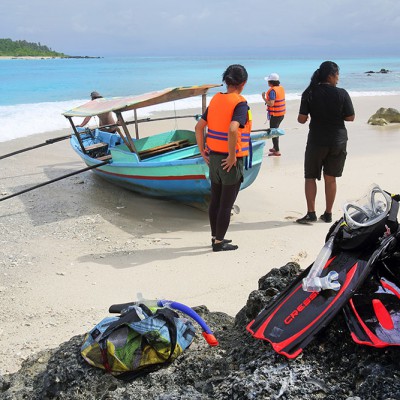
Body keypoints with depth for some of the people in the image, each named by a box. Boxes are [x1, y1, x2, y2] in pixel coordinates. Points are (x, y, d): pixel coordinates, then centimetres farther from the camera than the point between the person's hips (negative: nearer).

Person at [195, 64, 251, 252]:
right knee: (226, 203, 4)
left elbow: (199, 127, 7)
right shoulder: (240, 103, -15)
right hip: (231, 161, -7)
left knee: (215, 200, 17)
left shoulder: (215, 99, 6)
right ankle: (219, 242, 12)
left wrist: (202, 151, 13)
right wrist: (232, 156, -21)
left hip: (213, 157, 7)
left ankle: (215, 237, 29)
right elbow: (232, 130, -31)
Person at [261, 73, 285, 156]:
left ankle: (277, 151, -2)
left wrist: (264, 97, -13)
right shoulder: (281, 88, 7)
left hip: (274, 114, -9)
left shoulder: (272, 90, -20)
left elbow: (271, 104, -25)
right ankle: (275, 147, 33)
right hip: (281, 114, 9)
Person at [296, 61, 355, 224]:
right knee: (330, 178, 13)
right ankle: (328, 214, 18)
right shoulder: (342, 94, -8)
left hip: (316, 141, -1)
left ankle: (311, 213, 0)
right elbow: (350, 117, -3)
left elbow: (302, 119, -9)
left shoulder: (309, 93, -8)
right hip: (338, 141, 1)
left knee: (310, 177, 10)